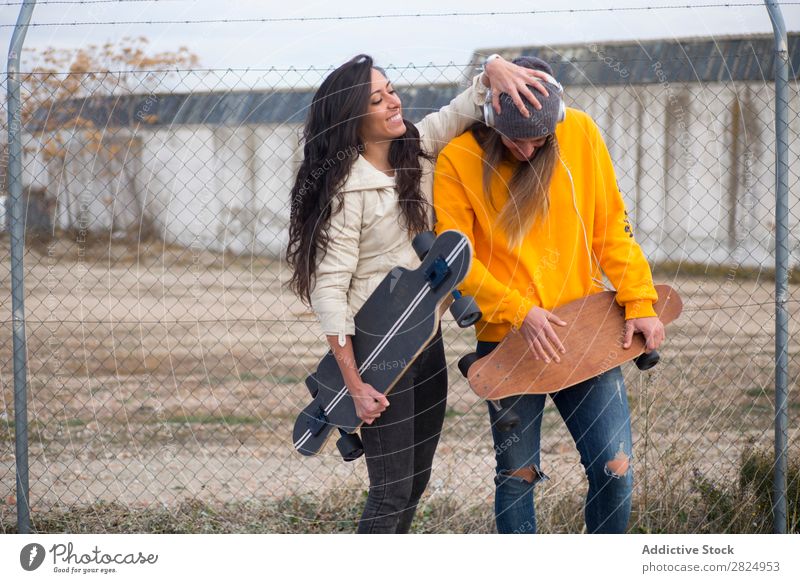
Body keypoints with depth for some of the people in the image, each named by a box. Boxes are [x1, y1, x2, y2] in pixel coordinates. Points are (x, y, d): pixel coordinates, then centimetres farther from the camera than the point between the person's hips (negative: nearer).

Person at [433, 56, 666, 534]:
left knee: (615, 468, -3)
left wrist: (639, 302, -3)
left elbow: (612, 223, 4)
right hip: (508, 340, -1)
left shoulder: (580, 132, -2)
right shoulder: (458, 160, -8)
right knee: (517, 474, 7)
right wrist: (520, 312, -18)